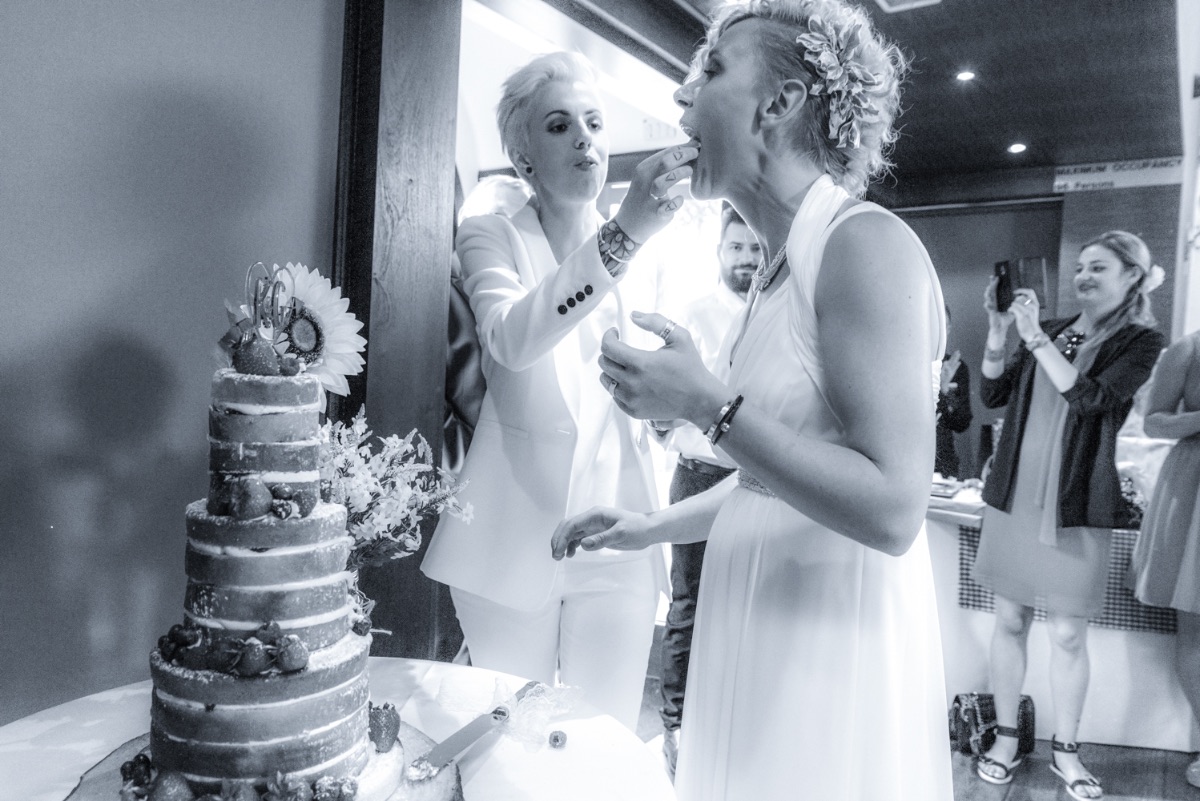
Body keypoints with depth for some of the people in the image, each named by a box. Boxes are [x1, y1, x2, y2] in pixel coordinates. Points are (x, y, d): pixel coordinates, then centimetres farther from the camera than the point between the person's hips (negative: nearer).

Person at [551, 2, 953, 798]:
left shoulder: (867, 244, -18)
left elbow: (893, 511, -24)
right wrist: (654, 526, 13)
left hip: (836, 643, -8)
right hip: (760, 629, 8)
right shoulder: (781, 267, 9)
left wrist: (707, 404, -23)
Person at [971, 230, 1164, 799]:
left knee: (1067, 632, 5)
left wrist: (1034, 335, -19)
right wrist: (999, 330, -8)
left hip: (1078, 504, -3)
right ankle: (1006, 738, 23)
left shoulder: (1140, 341, 0)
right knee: (1010, 620, 8)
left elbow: (1090, 398, -18)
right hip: (1014, 495, 3)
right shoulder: (1051, 331, 9)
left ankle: (1065, 751, 24)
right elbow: (992, 395, 4)